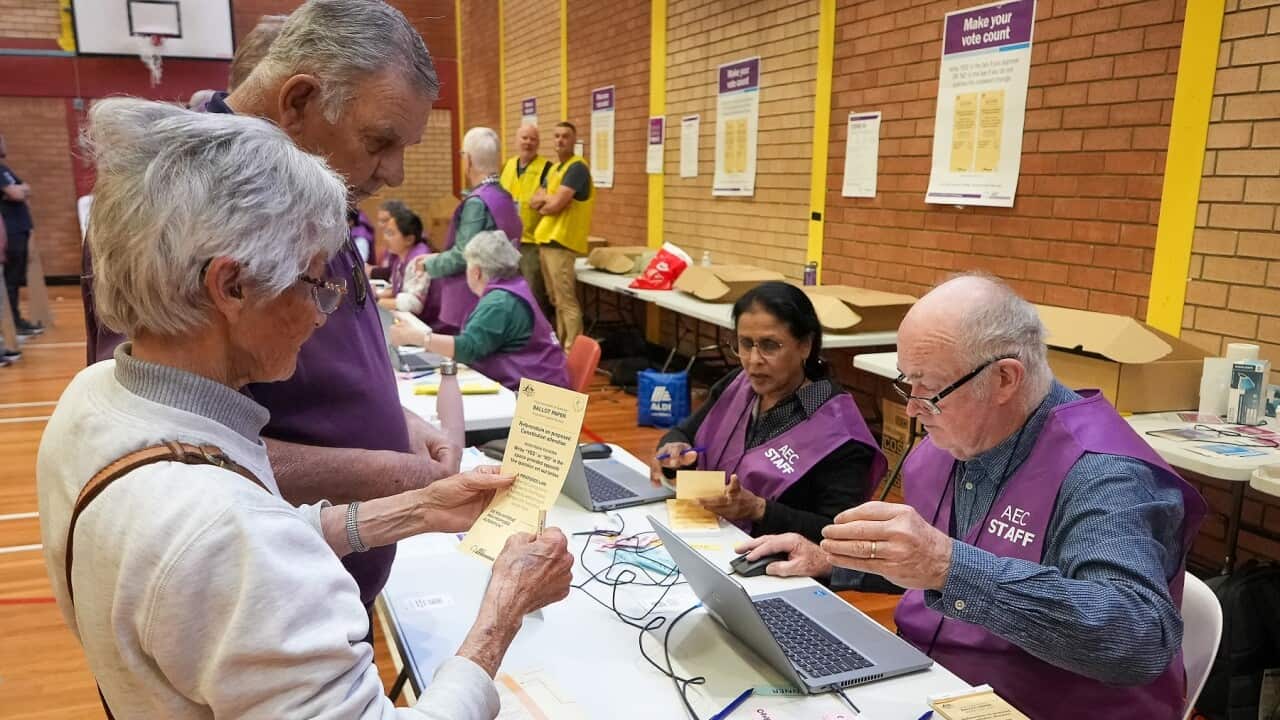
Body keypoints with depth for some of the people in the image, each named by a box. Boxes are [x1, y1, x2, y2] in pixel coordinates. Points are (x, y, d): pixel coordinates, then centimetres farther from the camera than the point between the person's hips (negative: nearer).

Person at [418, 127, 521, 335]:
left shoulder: (477, 202, -18)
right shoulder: (505, 198, 8)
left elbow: (462, 257, -19)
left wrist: (428, 264, -1)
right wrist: (439, 257, 18)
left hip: (472, 302, -9)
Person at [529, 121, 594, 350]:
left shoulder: (577, 167, -11)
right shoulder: (553, 168, 19)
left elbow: (556, 205, -18)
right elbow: (533, 201, 15)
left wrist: (544, 202, 3)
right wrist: (548, 197, -6)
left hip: (562, 241, -9)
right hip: (545, 239, 9)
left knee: (566, 302, -10)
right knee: (556, 300, 13)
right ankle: (560, 345, 19)